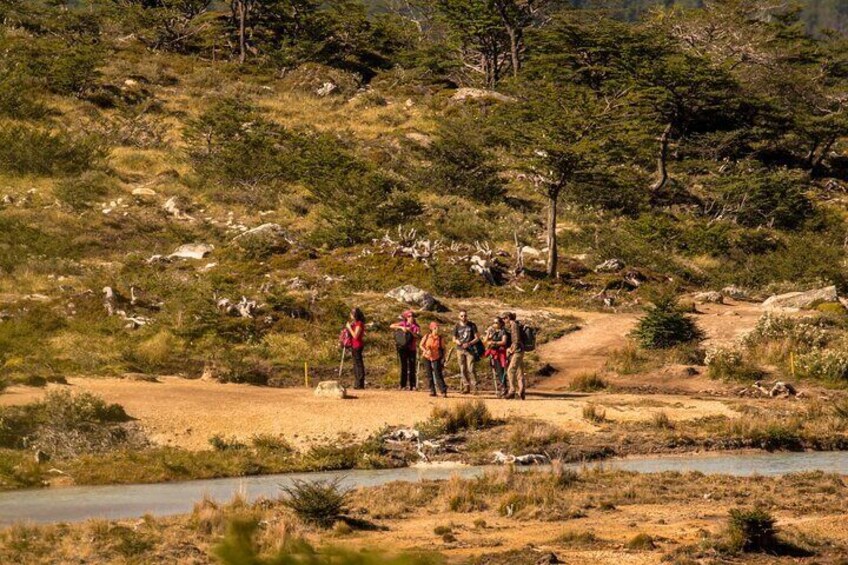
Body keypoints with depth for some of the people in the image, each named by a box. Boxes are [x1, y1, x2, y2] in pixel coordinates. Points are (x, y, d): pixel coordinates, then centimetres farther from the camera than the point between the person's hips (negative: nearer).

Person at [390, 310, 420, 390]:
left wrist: (410, 331, -22)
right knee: (404, 367, 1)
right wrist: (401, 328, -15)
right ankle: (403, 385, 5)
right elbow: (391, 326, -3)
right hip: (403, 348, -1)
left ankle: (412, 386, 5)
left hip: (412, 348, 1)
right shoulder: (403, 324, 3)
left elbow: (418, 336, -10)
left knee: (412, 368, 0)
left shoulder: (416, 326, 3)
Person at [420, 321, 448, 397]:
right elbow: (421, 345, 2)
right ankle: (432, 391, 12)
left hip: (437, 358, -2)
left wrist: (443, 359, -3)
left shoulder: (441, 338, -4)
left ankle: (443, 392, -12)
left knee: (438, 374, -11)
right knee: (429, 374, 4)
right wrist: (426, 351, -16)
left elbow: (443, 349, 3)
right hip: (427, 358, 2)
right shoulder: (427, 336, -3)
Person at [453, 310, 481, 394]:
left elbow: (477, 338, 0)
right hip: (460, 350, 3)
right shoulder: (457, 327, 8)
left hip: (470, 349, -3)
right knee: (463, 369, 2)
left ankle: (473, 387, -10)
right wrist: (457, 341, -8)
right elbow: (454, 339, 15)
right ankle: (466, 386, 8)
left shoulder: (472, 325, 2)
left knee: (471, 369, -11)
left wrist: (469, 343, -14)